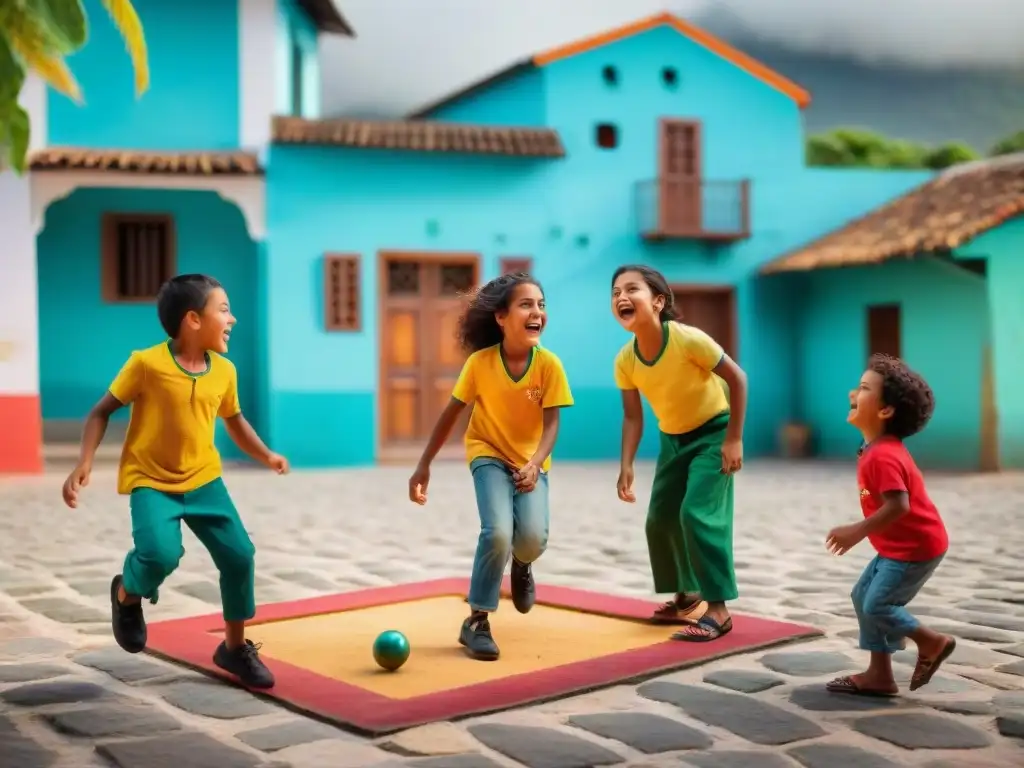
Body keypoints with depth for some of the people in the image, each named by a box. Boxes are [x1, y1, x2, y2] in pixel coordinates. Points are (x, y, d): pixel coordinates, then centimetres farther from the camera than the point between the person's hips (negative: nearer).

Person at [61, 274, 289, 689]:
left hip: (203, 479, 5)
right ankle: (127, 594, 10)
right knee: (161, 554, -28)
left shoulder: (224, 371, -1)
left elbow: (235, 420, 17)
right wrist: (84, 464, -19)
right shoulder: (147, 363, -17)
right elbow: (102, 412, -8)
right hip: (150, 481, -5)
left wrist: (265, 455, 6)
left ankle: (235, 648, 18)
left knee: (239, 555, -2)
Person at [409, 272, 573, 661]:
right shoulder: (479, 362, -18)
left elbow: (551, 424, -15)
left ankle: (521, 565, 21)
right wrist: (423, 466, -8)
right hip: (489, 454, -1)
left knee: (533, 538, -19)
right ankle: (476, 621, -5)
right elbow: (451, 414, -9)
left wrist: (534, 465, -33)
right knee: (498, 531, -23)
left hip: (531, 460, 1)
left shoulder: (549, 364, -18)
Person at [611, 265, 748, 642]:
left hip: (713, 431, -6)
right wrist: (626, 466, -14)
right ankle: (688, 596, 26)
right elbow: (633, 416, -3)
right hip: (673, 439, 6)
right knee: (660, 519, 6)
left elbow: (737, 378, -19)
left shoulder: (688, 339, -29)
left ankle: (717, 609, -9)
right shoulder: (625, 361, -14)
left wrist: (734, 440, -19)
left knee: (698, 514, -18)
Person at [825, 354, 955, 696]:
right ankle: (879, 674, 15)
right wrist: (861, 531, 18)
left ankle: (933, 643, 13)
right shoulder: (880, 450, 8)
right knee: (863, 597, 10)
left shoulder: (883, 456, -25)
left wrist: (858, 532, -28)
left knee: (877, 606, -8)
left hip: (915, 547, -10)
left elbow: (898, 505, -33)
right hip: (900, 546, 10)